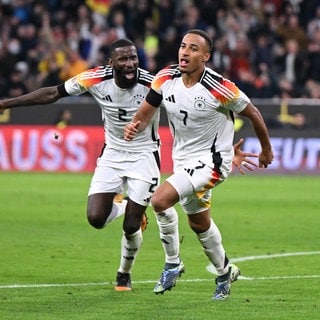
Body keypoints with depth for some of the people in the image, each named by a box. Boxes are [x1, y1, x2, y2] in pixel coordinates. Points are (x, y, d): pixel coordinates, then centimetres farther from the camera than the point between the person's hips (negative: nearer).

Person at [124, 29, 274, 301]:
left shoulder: (219, 88, -23)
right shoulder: (165, 79, -9)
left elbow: (252, 113, -8)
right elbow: (145, 114, -2)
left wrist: (266, 150, 6)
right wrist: (134, 128, -27)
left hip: (211, 161, -7)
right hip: (183, 159, 7)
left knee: (160, 200, -24)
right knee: (198, 222, 22)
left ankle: (173, 263, -4)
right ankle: (225, 271, 46)